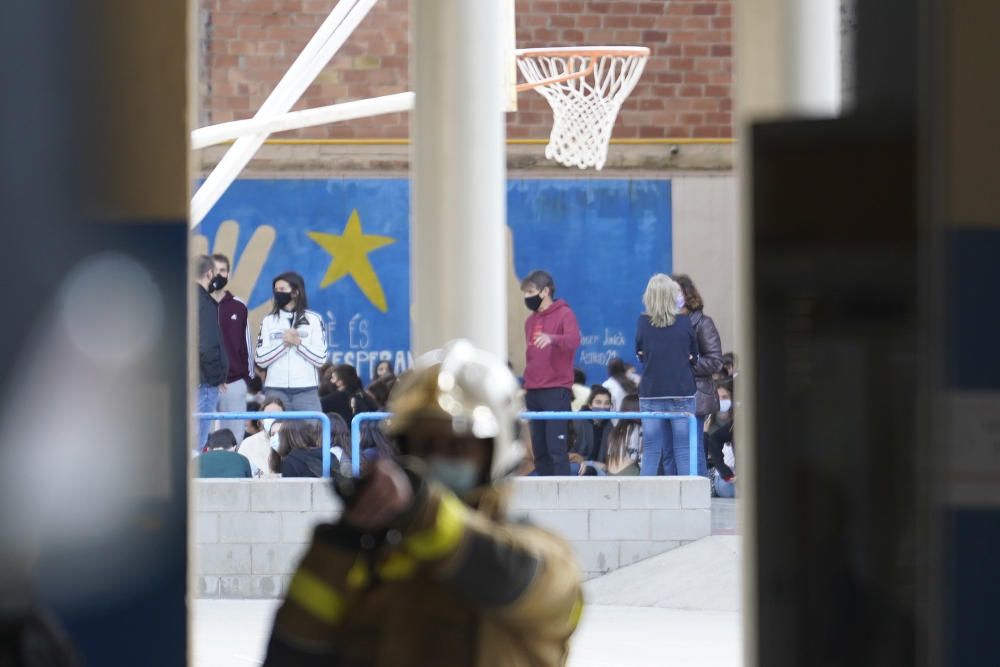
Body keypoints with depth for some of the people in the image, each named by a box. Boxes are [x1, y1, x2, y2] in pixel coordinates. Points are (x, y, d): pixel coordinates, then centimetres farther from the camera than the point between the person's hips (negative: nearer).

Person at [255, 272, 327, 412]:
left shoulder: (314, 319, 5)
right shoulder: (269, 321, 10)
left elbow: (320, 358, 0)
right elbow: (261, 359, 2)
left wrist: (298, 342, -10)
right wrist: (284, 343, -9)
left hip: (306, 390, -1)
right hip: (276, 390, 1)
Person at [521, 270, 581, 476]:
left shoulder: (564, 314, -4)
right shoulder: (530, 321, 17)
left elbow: (574, 340, -22)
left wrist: (552, 338, -40)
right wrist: (525, 385, 15)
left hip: (556, 391, -7)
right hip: (533, 393, 7)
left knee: (556, 447, -12)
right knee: (539, 449, 6)